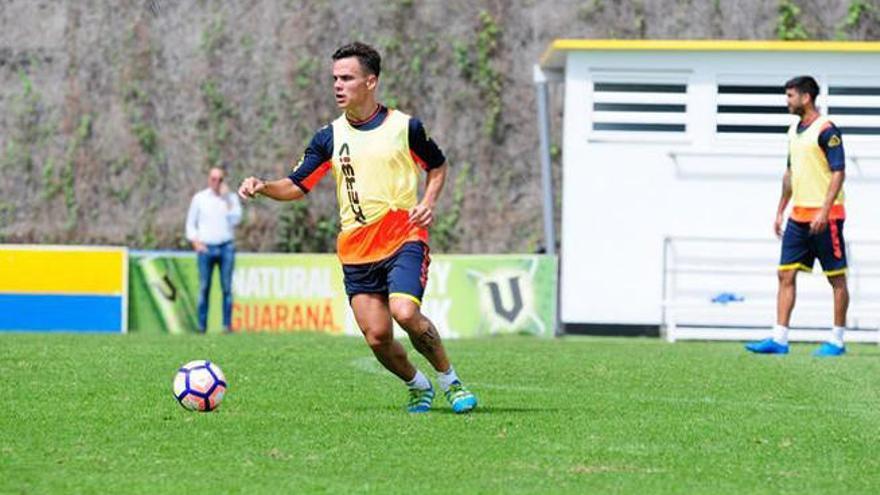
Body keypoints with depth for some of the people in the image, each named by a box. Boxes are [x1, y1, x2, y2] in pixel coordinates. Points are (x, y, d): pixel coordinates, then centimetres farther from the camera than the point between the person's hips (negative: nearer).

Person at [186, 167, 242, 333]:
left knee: (227, 287, -5)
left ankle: (227, 324, -4)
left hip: (226, 246, 0)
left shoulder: (231, 198, 10)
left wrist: (227, 200, -9)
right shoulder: (199, 198, 10)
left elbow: (235, 220, -5)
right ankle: (202, 325, -1)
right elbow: (190, 223, 12)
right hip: (206, 247, 0)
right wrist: (195, 242, -2)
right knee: (204, 287, -4)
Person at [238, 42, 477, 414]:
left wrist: (429, 201, -2)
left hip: (403, 239, -3)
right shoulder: (329, 138, 7)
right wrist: (263, 187, -11)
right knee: (377, 337, -7)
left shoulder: (405, 127, 1)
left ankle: (450, 380, -3)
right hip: (356, 250, 3)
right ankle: (417, 386, 21)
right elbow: (297, 186, 8)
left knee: (405, 313, -25)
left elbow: (437, 165, 16)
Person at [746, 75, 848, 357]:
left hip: (824, 216, -8)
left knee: (836, 278, 0)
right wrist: (780, 210, 20)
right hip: (798, 215, 8)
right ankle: (779, 339, 2)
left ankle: (837, 341, 5)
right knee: (786, 275, 2)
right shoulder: (794, 130, 14)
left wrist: (824, 212, -22)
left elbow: (838, 173, -16)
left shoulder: (826, 130, -11)